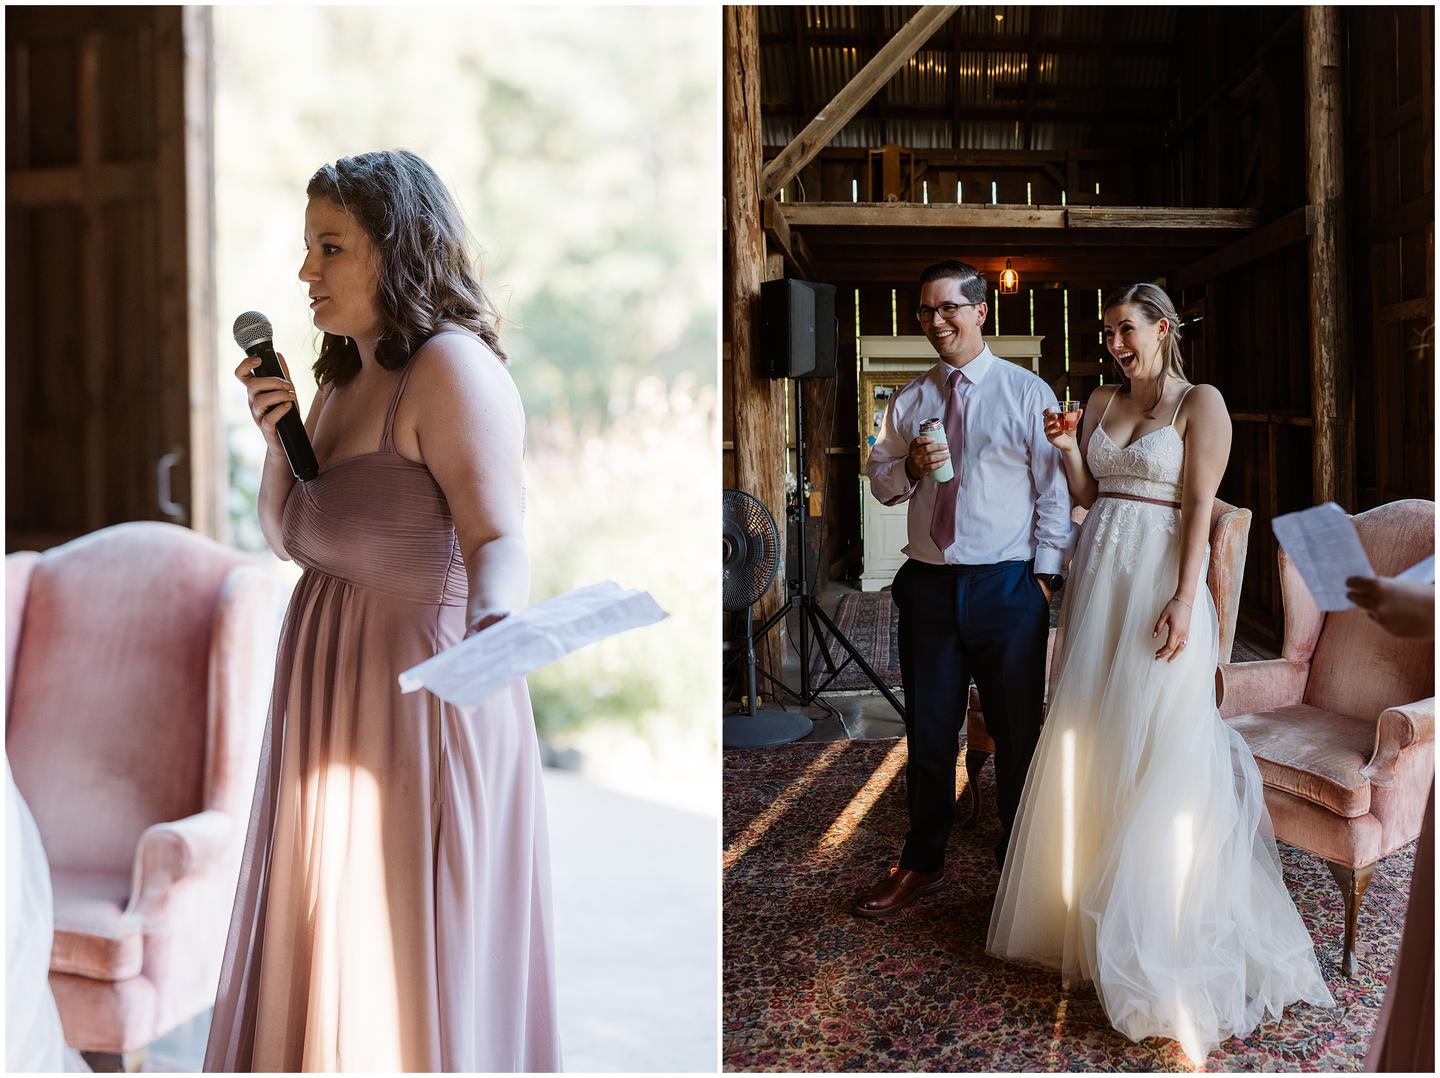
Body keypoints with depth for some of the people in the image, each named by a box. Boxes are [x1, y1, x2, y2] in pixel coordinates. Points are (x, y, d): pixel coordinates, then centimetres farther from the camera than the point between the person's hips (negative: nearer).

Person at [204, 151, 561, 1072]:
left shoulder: (452, 365, -16)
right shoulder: (344, 377, 11)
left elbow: (497, 539, -24)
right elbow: (289, 538, 14)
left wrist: (490, 631, -43)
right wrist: (279, 434, -1)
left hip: (419, 697, -9)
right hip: (329, 699, 9)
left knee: (407, 955, 4)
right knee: (326, 951, 19)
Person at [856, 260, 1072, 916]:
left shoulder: (1027, 392, -1)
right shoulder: (909, 401, 10)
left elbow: (1053, 488, -2)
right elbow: (879, 482, 13)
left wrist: (1046, 572, -8)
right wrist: (910, 466, -9)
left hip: (1007, 586, -3)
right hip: (928, 585, 3)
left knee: (1017, 730, 7)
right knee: (928, 731, 11)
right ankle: (921, 863, 25)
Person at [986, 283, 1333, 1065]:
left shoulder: (1200, 403, -3)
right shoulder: (1100, 402, 14)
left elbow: (1200, 506, -10)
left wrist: (1184, 599, -17)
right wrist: (1068, 451, -3)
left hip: (1160, 576, -6)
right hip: (1099, 575, 6)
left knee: (1155, 749, -3)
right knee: (1088, 742, 8)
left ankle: (1158, 933, 11)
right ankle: (1086, 904, 23)